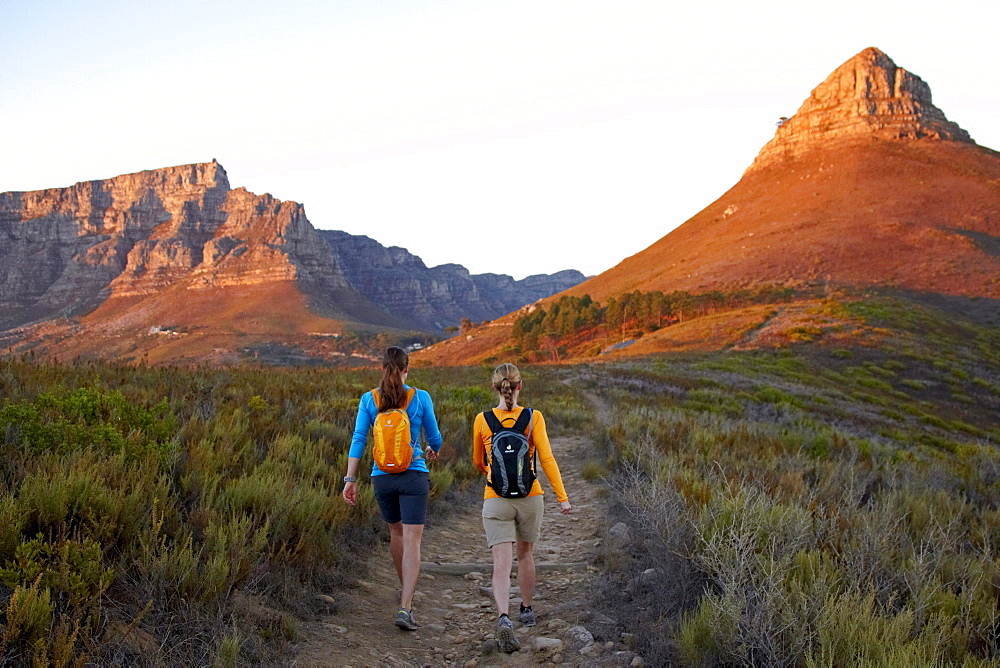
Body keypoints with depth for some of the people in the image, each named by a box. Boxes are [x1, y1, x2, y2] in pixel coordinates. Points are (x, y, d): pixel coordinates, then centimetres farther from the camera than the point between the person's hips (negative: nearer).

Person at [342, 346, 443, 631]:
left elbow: (358, 440, -3)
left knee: (396, 532, 24)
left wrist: (350, 479, -1)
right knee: (412, 542, -3)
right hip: (413, 477, -3)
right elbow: (434, 437, 5)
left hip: (382, 477, 3)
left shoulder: (369, 399, 0)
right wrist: (433, 451, 28)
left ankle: (406, 588, 43)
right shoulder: (421, 398, -4)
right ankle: (405, 607, -13)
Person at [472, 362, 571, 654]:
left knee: (501, 565, -5)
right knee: (525, 555, 23)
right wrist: (562, 497, -8)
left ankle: (503, 617, -27)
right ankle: (526, 610, 37)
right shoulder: (533, 417, -6)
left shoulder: (482, 420, -2)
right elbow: (547, 459, -11)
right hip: (530, 498, 1)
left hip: (495, 500, -1)